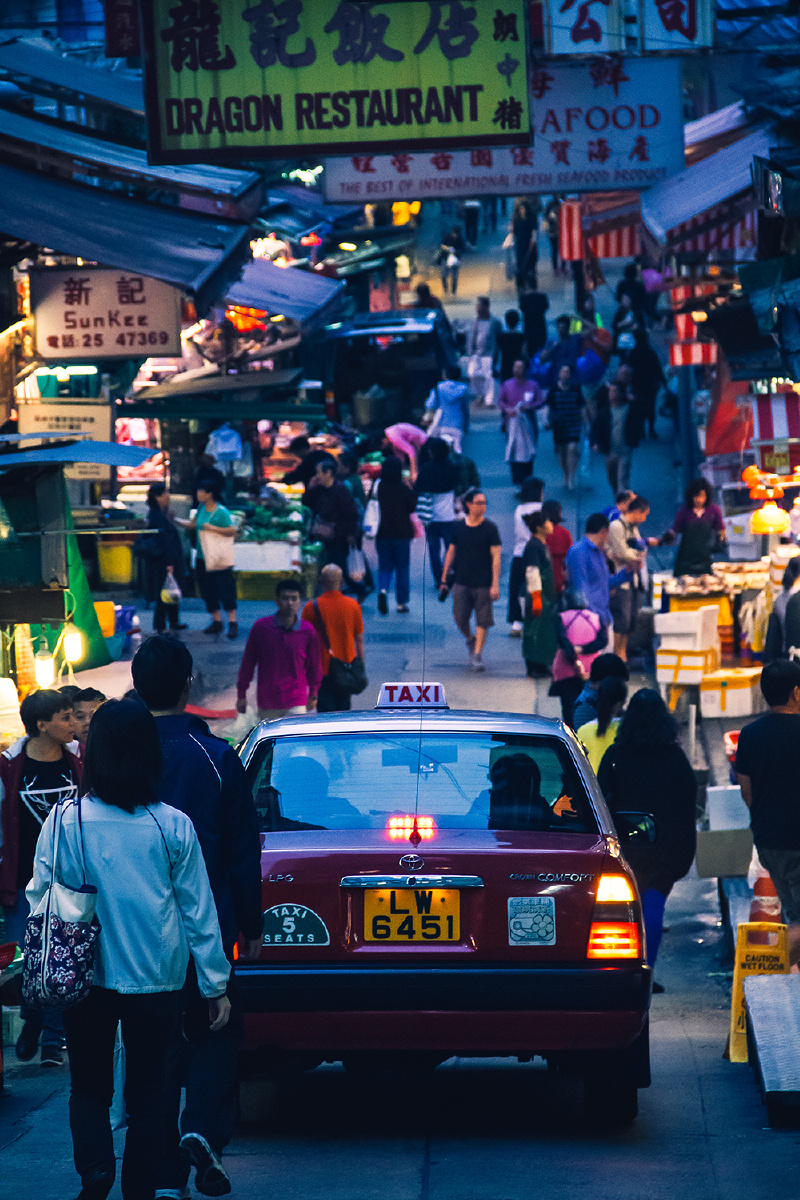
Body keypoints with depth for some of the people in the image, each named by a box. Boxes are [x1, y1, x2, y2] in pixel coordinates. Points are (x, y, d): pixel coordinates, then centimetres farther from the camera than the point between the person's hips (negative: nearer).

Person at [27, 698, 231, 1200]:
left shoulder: (66, 820, -10)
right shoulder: (173, 826, -8)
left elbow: (40, 898, -3)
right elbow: (198, 912, -2)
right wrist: (216, 985, 6)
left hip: (87, 979, 0)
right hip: (156, 981, 0)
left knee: (89, 1086, 12)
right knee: (147, 1092, 13)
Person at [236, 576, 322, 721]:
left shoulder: (308, 631, -3)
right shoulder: (261, 627, -5)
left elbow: (314, 665, 11)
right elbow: (248, 662, 4)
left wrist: (313, 694, 20)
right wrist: (241, 694, 7)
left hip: (296, 703, -1)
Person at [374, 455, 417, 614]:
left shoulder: (378, 487, -6)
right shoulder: (402, 488, -12)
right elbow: (411, 507, -3)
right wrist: (412, 491, 5)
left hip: (382, 533, 2)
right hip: (402, 534, -2)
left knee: (385, 565, 12)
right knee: (402, 567, 10)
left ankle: (382, 589, -18)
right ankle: (402, 602, 12)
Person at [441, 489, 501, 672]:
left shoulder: (490, 528, -3)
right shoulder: (458, 527, 4)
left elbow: (496, 556, -5)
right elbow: (451, 553, 12)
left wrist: (495, 584, -11)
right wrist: (444, 579, 10)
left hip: (483, 584, -2)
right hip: (462, 581, 2)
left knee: (482, 620, -2)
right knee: (460, 618, 0)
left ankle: (477, 655, 7)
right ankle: (470, 639, 30)